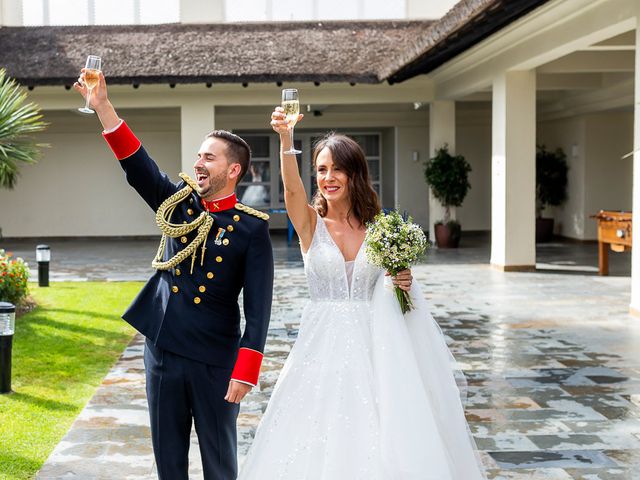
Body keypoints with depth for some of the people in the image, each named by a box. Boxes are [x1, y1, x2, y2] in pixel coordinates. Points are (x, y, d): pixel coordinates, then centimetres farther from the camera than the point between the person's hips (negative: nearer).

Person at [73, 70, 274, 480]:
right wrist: (103, 105, -15)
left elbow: (258, 307, -12)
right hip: (162, 351, 5)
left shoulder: (251, 228, -9)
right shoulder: (179, 203, 5)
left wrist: (244, 373, -18)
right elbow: (137, 164, -5)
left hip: (215, 360, -4)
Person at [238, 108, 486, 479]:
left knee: (375, 444, 3)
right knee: (318, 445, 1)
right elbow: (292, 187, -23)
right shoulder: (310, 222, -1)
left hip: (370, 346, 2)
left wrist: (403, 283, -8)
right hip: (322, 344, -1)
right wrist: (285, 139, -38)